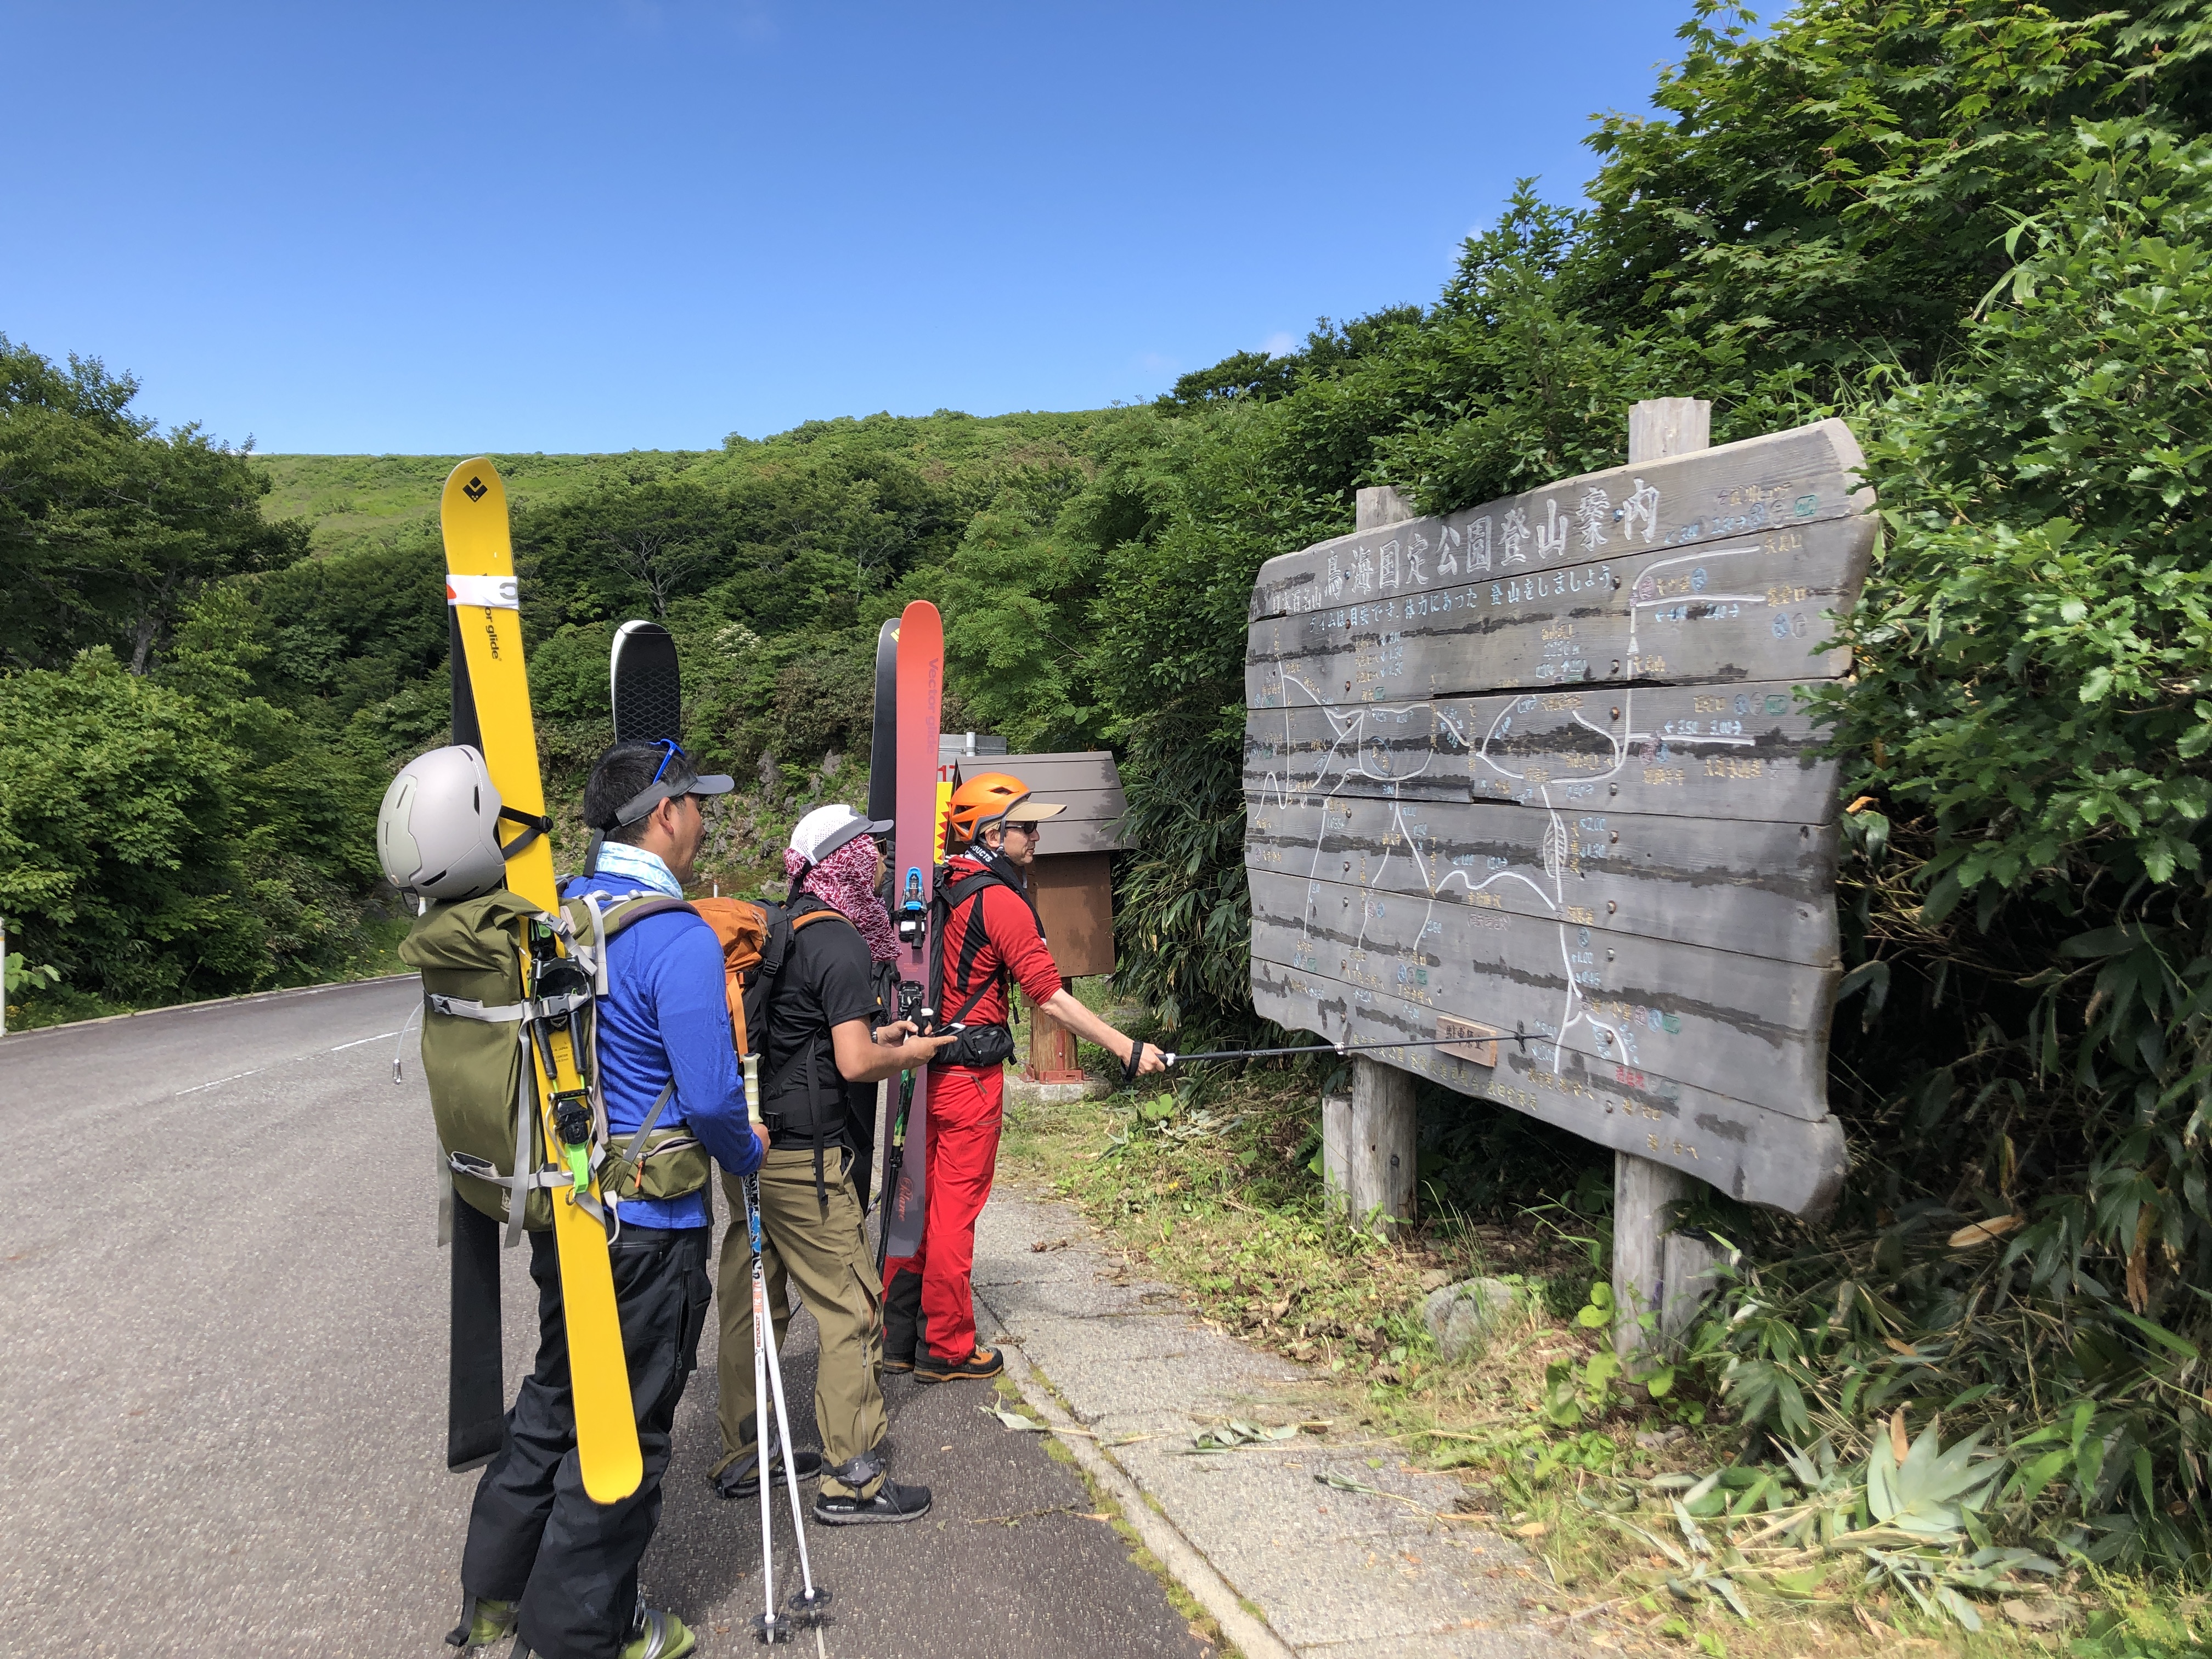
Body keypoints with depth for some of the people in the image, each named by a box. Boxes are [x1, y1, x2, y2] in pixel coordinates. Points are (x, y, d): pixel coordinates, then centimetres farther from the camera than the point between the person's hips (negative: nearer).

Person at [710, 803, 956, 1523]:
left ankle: (743, 1456, 29)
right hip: (804, 1158, -9)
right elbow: (854, 1063, -20)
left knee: (751, 1305, 16)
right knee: (850, 1309, 1)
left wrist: (874, 1034, 18)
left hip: (749, 1144, 9)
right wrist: (907, 1054, -2)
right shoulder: (841, 944, -15)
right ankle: (851, 1480, 7)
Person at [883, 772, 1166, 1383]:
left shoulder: (938, 889, 8)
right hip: (969, 1078, -7)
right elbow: (1050, 997, -17)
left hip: (922, 1067, 8)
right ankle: (945, 1350, 13)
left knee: (918, 1202, 14)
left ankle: (898, 1338, 23)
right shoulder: (1002, 902, -15)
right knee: (955, 1212, 2)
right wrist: (1127, 1049, -15)